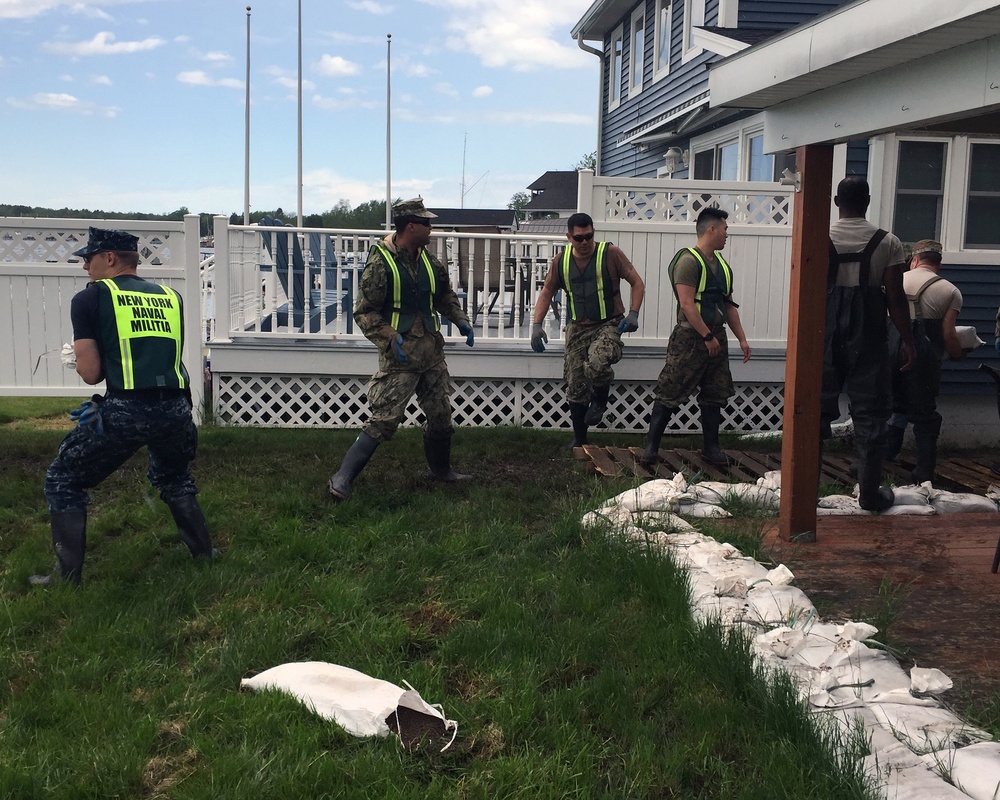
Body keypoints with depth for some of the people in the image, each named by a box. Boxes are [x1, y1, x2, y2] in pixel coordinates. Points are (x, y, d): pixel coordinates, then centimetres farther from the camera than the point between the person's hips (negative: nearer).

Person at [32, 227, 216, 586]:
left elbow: (90, 373, -1)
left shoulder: (91, 298, 3)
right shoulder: (170, 297, 16)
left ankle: (68, 575, 15)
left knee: (63, 481, 17)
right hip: (175, 409, 5)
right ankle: (204, 553, 34)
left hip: (124, 411, -5)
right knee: (172, 476, 34)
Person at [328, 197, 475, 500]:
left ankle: (441, 469, 37)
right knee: (383, 420, -11)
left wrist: (461, 321, 12)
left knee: (441, 414, 15)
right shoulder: (380, 263, -12)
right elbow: (364, 312, -13)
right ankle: (342, 478, -3)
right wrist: (391, 339, -24)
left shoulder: (428, 260, 10)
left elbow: (445, 295, 26)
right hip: (400, 355, -7)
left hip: (432, 351, 7)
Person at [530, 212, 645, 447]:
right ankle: (579, 439, 22)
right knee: (575, 386, 5)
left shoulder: (611, 253, -8)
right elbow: (546, 292, 10)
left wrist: (633, 313, -18)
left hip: (608, 324, -4)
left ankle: (600, 401, 0)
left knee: (597, 363, -33)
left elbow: (637, 283, -4)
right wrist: (536, 325, 0)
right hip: (577, 328, 4)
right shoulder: (561, 260, 3)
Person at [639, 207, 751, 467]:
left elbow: (729, 305, 21)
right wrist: (707, 336, -17)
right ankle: (651, 446, 0)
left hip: (716, 336, 8)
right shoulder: (689, 261, -11)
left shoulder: (721, 264, 17)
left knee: (715, 394, 11)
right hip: (690, 338, -8)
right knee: (669, 393, -5)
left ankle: (711, 446, 22)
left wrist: (742, 338, 15)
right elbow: (687, 304, -18)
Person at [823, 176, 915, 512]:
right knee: (869, 414, 5)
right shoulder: (887, 243, -3)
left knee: (817, 410, 8)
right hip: (869, 338, -1)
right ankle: (870, 493, 8)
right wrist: (908, 341, 4)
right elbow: (895, 297, -4)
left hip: (827, 336, 1)